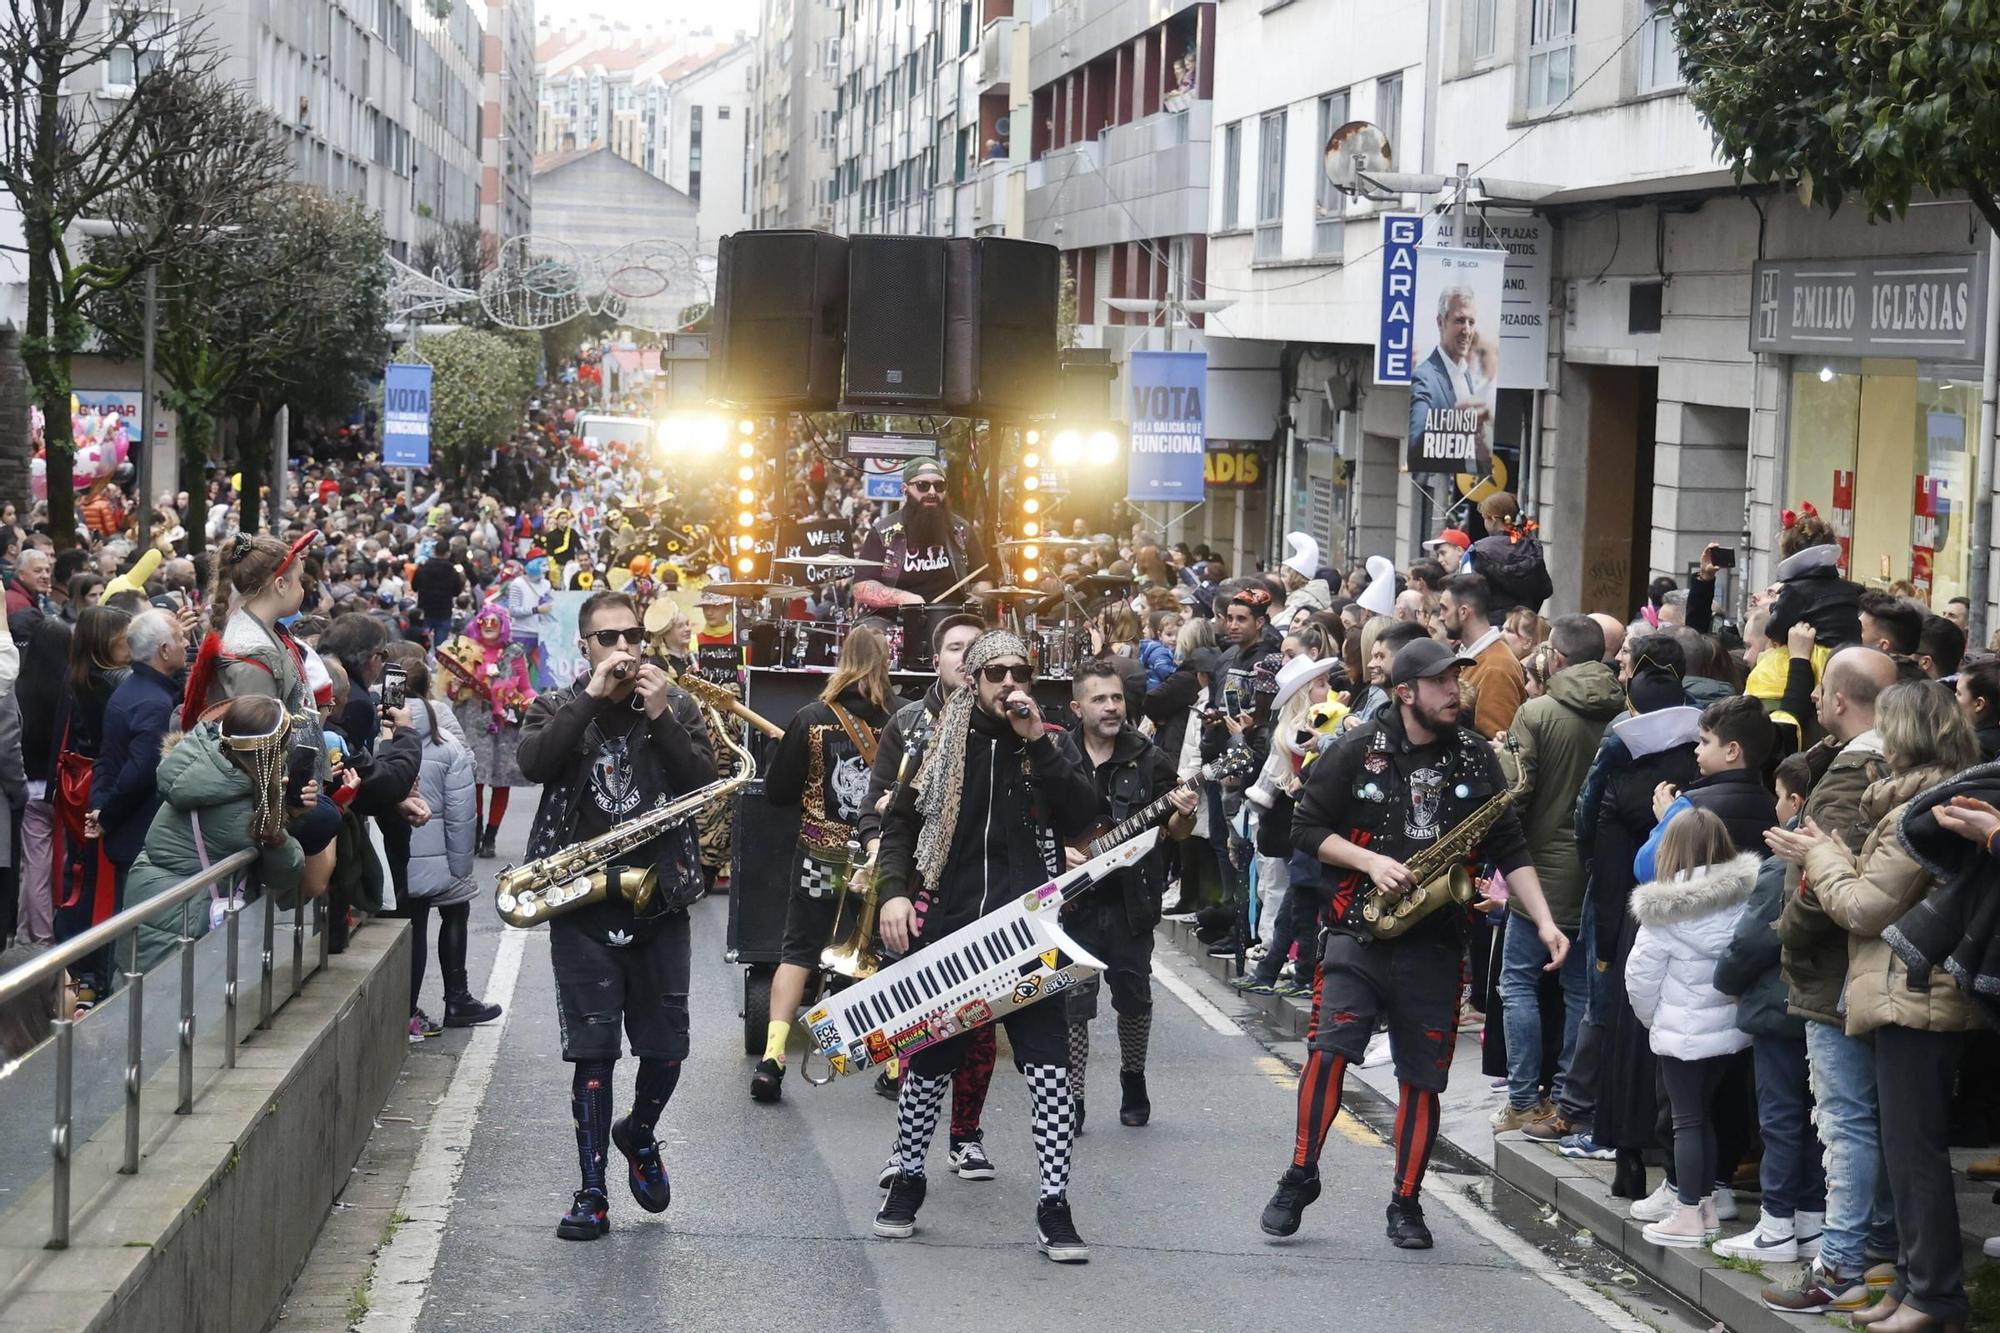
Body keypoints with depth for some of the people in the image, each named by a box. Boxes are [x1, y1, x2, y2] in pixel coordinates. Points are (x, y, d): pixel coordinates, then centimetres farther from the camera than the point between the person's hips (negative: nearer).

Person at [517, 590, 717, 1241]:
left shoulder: (676, 705, 7)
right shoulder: (557, 708, 5)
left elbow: (708, 784, -5)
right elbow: (533, 762, -16)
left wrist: (661, 717, -14)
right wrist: (594, 696, -18)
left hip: (658, 899, 1)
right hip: (582, 902, -1)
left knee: (666, 1047, 5)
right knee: (592, 1048, -2)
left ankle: (639, 1135, 35)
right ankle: (592, 1193, 4)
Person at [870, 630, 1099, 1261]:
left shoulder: (1052, 742, 6)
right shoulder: (938, 740, 7)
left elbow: (1082, 817, -9)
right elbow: (900, 823, 10)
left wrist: (1035, 741, -14)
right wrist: (894, 891, -4)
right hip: (945, 927, 1)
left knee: (1049, 1064, -7)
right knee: (928, 1060, 10)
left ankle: (1054, 1204, -2)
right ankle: (907, 1179, 30)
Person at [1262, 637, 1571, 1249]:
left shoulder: (1476, 758, 5)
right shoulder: (1359, 751, -2)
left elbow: (1510, 850, 7)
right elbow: (1307, 829, 1)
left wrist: (1544, 922, -4)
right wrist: (1370, 861, -13)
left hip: (1434, 945, 3)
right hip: (1358, 933, -2)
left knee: (1423, 1078, 6)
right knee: (1328, 1048, -16)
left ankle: (1406, 1204, 19)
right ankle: (1299, 1178, -1)